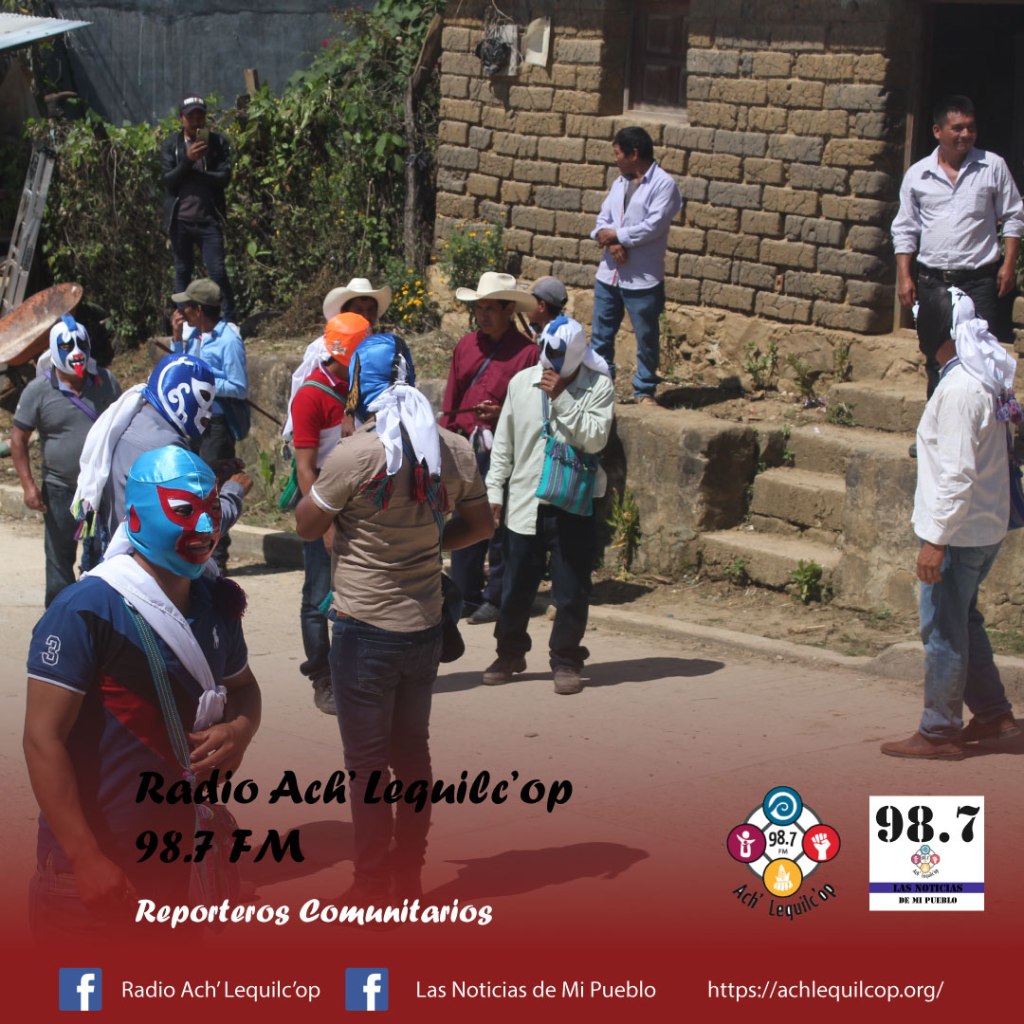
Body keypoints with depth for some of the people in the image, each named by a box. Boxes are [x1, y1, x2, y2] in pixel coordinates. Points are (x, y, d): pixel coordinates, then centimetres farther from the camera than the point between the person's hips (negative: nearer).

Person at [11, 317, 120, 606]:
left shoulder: (105, 382, 0)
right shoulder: (38, 391, -8)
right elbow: (19, 438, -4)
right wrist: (28, 484, -12)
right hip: (61, 489, -2)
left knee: (101, 553, 12)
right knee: (60, 556, 7)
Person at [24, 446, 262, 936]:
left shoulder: (217, 603, 5)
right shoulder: (86, 611, -17)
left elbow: (242, 687, 21)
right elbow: (44, 738, -18)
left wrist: (240, 730, -4)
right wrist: (86, 859, -21)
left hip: (180, 854, 7)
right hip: (94, 864, -7)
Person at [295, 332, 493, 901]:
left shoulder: (354, 455, -20)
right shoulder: (454, 450, -3)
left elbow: (306, 526, -8)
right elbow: (479, 524, 10)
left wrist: (318, 484, 8)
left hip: (365, 629, -5)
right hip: (425, 625, 5)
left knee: (368, 762, 4)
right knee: (412, 751, 18)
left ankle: (372, 887, 9)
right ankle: (409, 872, 28)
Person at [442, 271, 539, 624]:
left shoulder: (526, 352, -6)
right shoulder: (466, 346, 10)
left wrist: (503, 413, -18)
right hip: (465, 448, 5)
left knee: (499, 526, 1)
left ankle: (496, 599, 11)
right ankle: (465, 595, 18)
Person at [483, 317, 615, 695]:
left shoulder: (598, 387, -6)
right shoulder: (521, 382, 3)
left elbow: (595, 439, -20)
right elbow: (503, 442, 10)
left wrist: (562, 398, -23)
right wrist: (494, 490, 6)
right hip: (525, 503, 3)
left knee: (571, 589, 3)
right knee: (516, 585, 12)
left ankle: (566, 660, 16)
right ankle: (510, 652, 29)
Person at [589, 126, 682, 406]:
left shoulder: (663, 184, -10)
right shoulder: (620, 182, 13)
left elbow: (653, 226, -19)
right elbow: (603, 218, 9)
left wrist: (616, 235, -11)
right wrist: (611, 243, -12)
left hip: (643, 279, -7)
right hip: (609, 275, 7)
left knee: (647, 338, 4)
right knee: (600, 335, 12)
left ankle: (645, 390, 15)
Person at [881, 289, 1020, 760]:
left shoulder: (958, 390, -22)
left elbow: (957, 473, -25)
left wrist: (936, 540, -22)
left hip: (959, 531, -9)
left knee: (943, 630, 0)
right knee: (962, 621, 21)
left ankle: (938, 733, 9)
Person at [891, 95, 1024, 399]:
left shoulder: (993, 167, 2)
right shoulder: (917, 175, 6)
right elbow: (905, 230, 10)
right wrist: (904, 277, 3)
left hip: (979, 281, -2)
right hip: (932, 280, 2)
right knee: (936, 361, 10)